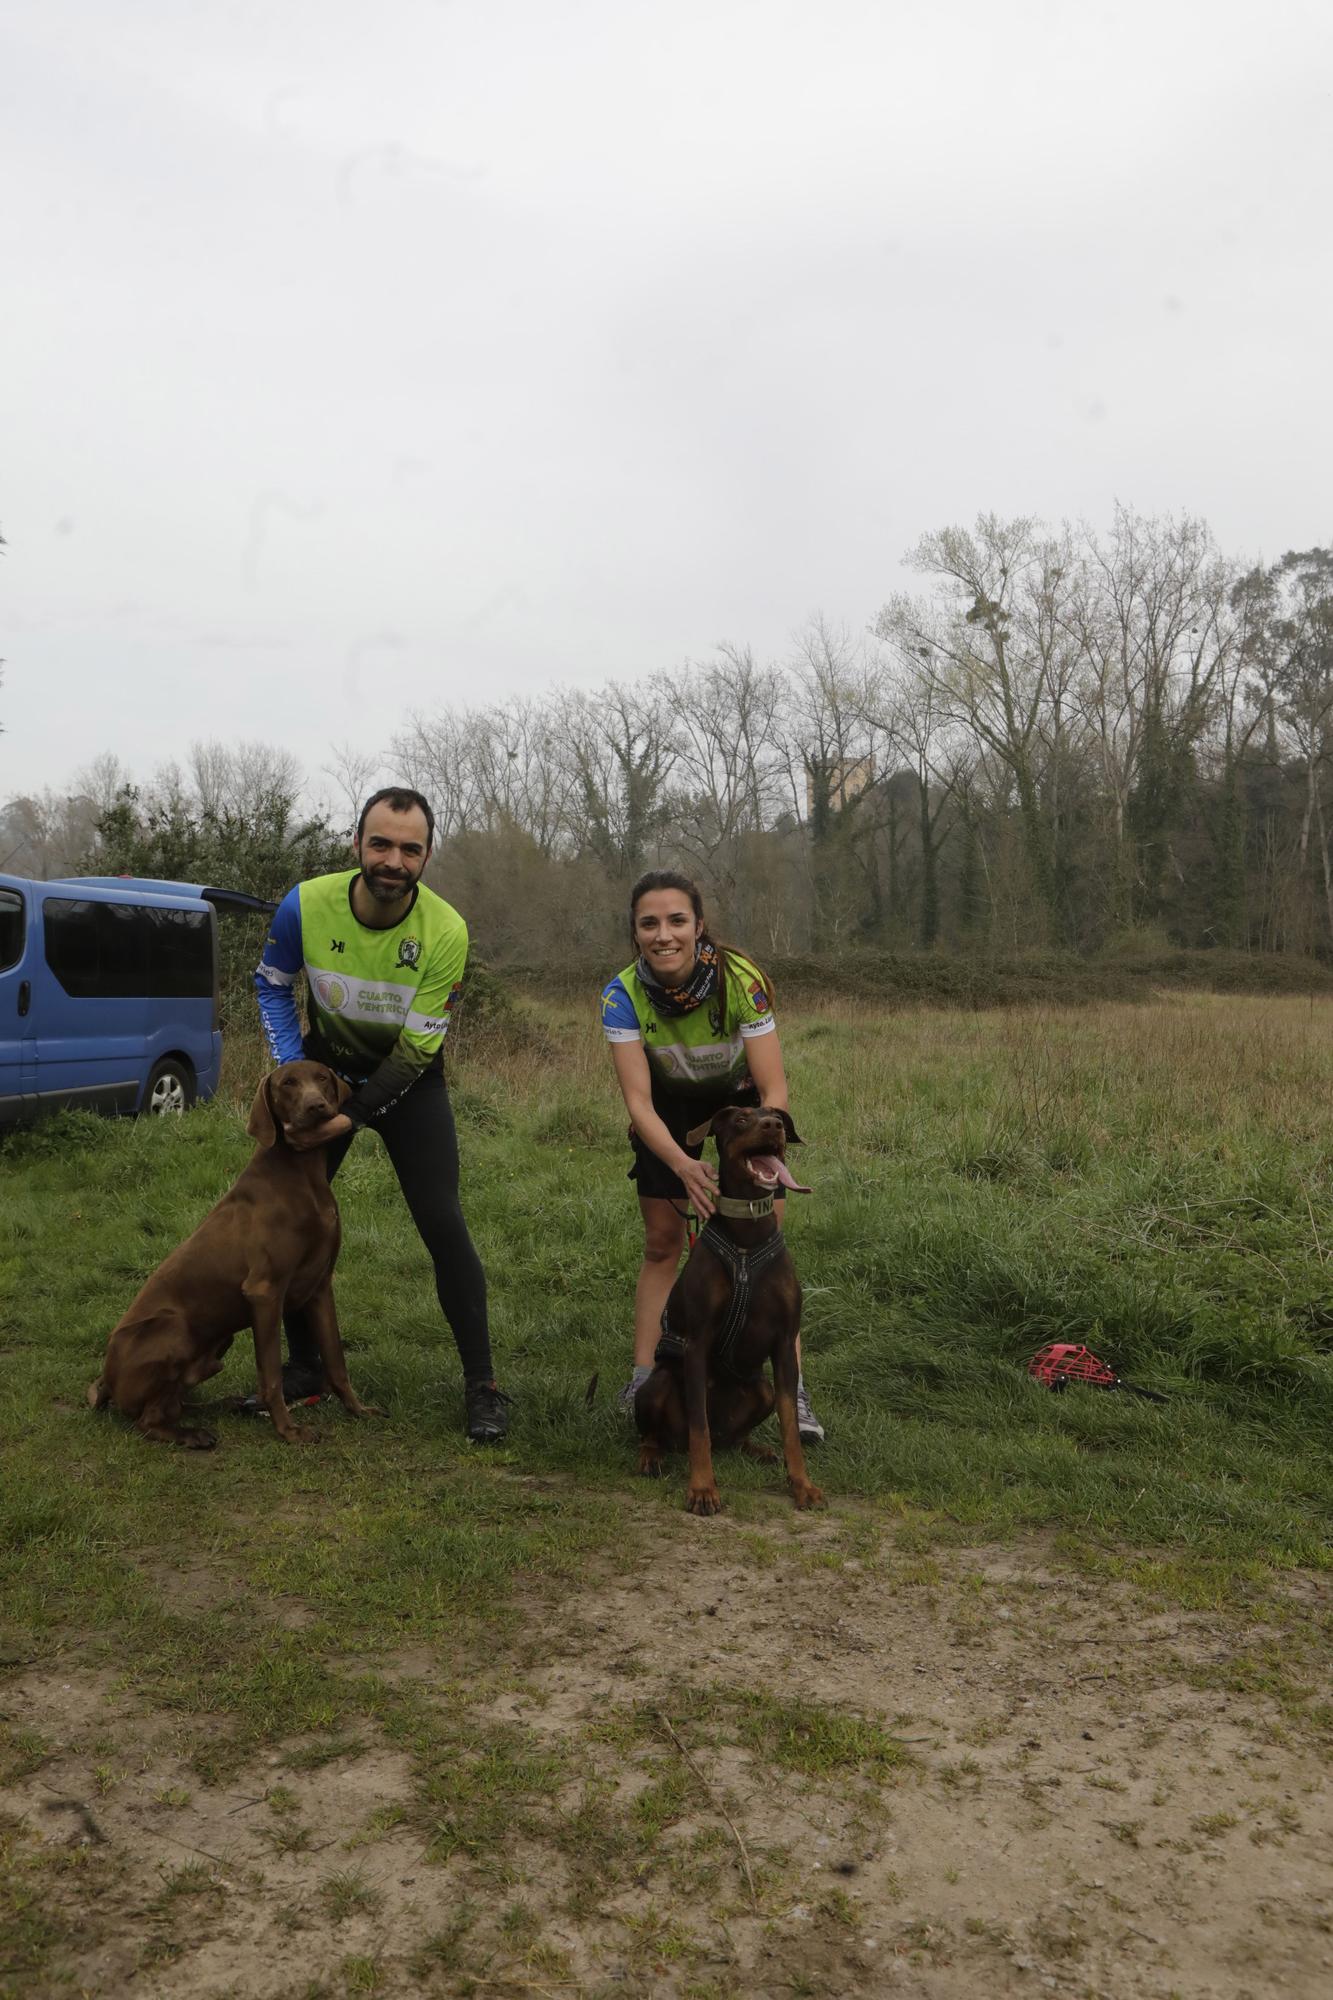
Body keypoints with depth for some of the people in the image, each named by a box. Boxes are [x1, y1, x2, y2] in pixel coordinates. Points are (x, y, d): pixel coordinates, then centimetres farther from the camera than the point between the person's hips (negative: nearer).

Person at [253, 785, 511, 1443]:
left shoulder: (445, 931, -27)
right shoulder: (307, 904, -21)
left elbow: (416, 1048, -20)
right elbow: (272, 985, -1)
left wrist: (353, 1116, -24)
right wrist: (291, 1069, -12)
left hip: (408, 1079, -3)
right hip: (326, 1063, 3)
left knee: (443, 1225, -11)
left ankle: (482, 1385, 1)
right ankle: (304, 1369, 22)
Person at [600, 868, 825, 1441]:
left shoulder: (741, 980, -34)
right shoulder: (624, 995, -29)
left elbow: (774, 1089, -31)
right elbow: (638, 1100, -31)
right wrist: (684, 1165, -47)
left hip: (742, 1100, -1)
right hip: (670, 1109, 2)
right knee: (662, 1244, 3)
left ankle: (792, 1390, -3)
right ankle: (642, 1380, 12)